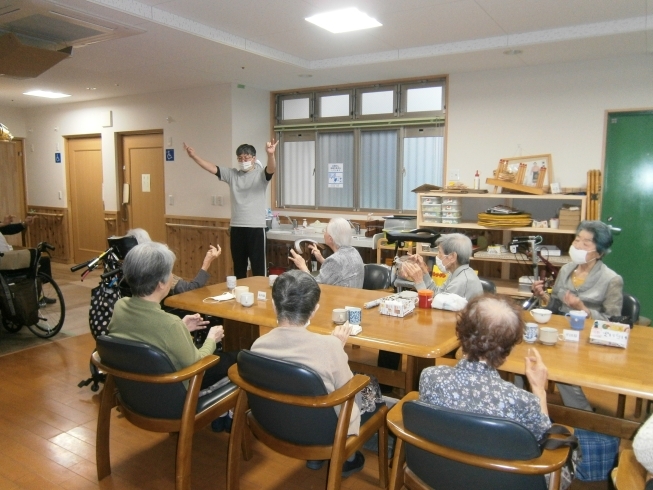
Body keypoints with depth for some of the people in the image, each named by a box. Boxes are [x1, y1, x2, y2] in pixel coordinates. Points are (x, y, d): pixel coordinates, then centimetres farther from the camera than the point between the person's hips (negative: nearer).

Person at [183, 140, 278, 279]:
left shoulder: (261, 175, -2)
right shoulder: (231, 174, 10)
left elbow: (271, 169, -22)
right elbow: (212, 168, 5)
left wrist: (270, 154, -43)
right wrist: (194, 156, -9)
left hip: (256, 227, -4)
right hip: (236, 227, 5)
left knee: (258, 266, 2)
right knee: (238, 266, 15)